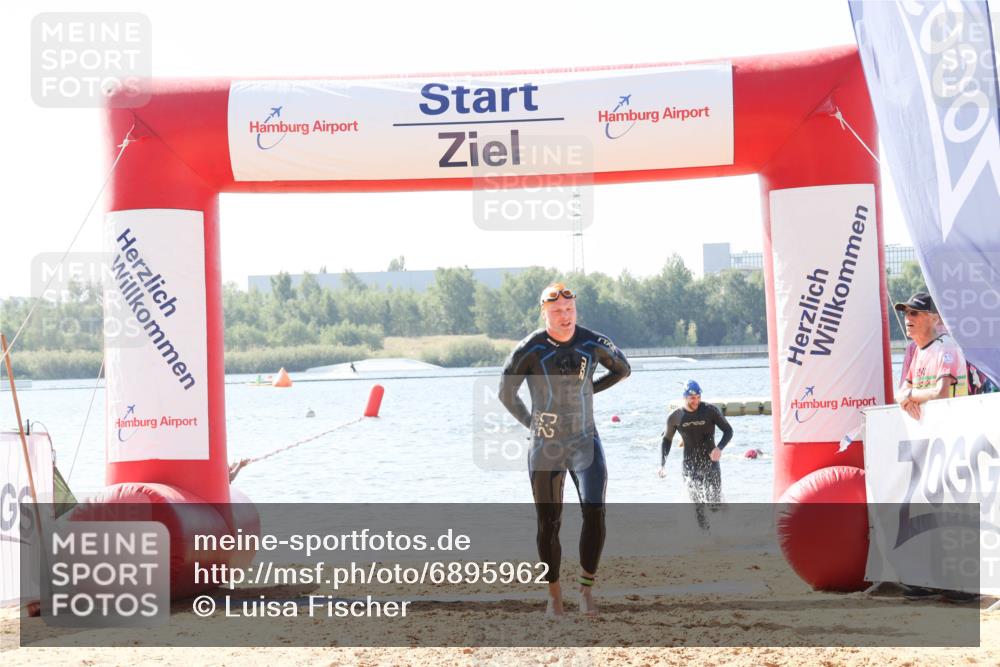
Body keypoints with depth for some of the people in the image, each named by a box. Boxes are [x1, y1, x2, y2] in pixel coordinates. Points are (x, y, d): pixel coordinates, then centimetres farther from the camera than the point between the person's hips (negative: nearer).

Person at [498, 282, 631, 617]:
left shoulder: (594, 343, -4)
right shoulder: (529, 350, -11)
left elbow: (623, 369, 16)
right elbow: (506, 393, 2)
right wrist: (531, 424, 7)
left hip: (586, 443, 1)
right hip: (545, 449, -1)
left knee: (594, 514, -17)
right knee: (548, 525, 4)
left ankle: (587, 589, -5)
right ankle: (554, 596, 18)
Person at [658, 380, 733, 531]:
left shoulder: (710, 410, -7)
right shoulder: (675, 417, -1)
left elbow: (728, 430, -3)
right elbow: (666, 440, 13)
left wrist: (719, 448, -22)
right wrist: (662, 464, 2)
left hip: (710, 462, -1)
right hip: (690, 466, 1)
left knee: (715, 502, -3)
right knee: (698, 506, -6)